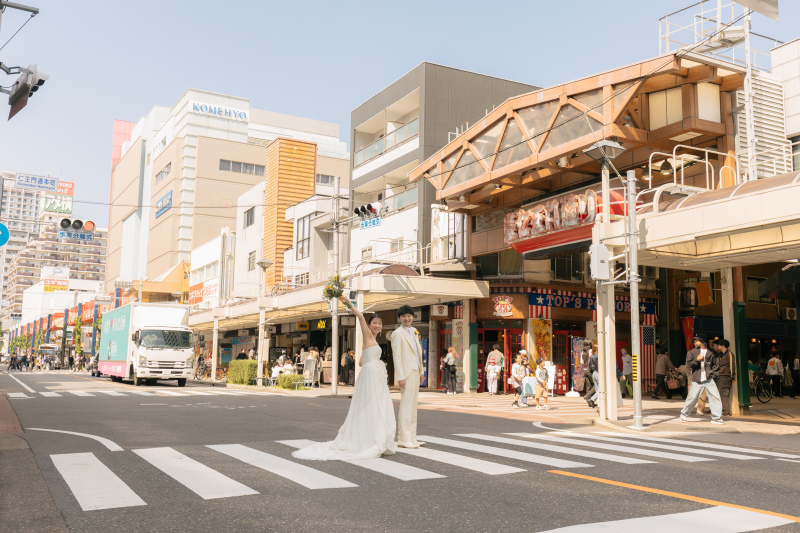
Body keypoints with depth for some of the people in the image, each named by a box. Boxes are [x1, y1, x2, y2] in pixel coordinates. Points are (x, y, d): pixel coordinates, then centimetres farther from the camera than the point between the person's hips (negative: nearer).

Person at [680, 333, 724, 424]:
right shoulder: (692, 352, 7)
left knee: (715, 397, -7)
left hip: (709, 379, 1)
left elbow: (716, 365, 14)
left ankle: (716, 418, 3)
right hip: (697, 380, -1)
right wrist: (696, 360, -12)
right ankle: (684, 414, 18)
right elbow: (688, 365, 3)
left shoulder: (711, 353, 6)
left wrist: (712, 373, 2)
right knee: (692, 398, -2)